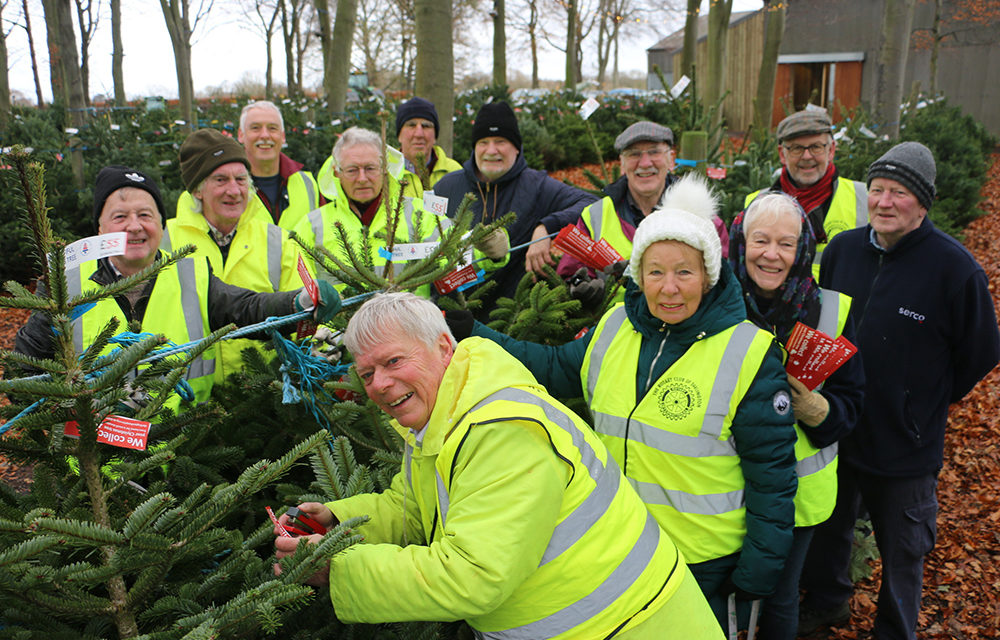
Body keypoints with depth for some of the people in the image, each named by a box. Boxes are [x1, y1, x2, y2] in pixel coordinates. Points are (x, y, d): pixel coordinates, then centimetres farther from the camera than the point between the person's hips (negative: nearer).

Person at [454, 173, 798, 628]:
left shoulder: (748, 354, -16)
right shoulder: (615, 329, -1)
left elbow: (771, 472, -12)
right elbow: (553, 369, 11)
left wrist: (758, 573, -10)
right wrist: (468, 333, 5)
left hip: (703, 562, -4)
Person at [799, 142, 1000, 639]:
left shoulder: (954, 267, -18)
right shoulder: (842, 249, -4)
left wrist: (930, 400, 0)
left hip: (906, 442, -4)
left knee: (902, 553, 15)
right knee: (826, 526, 24)